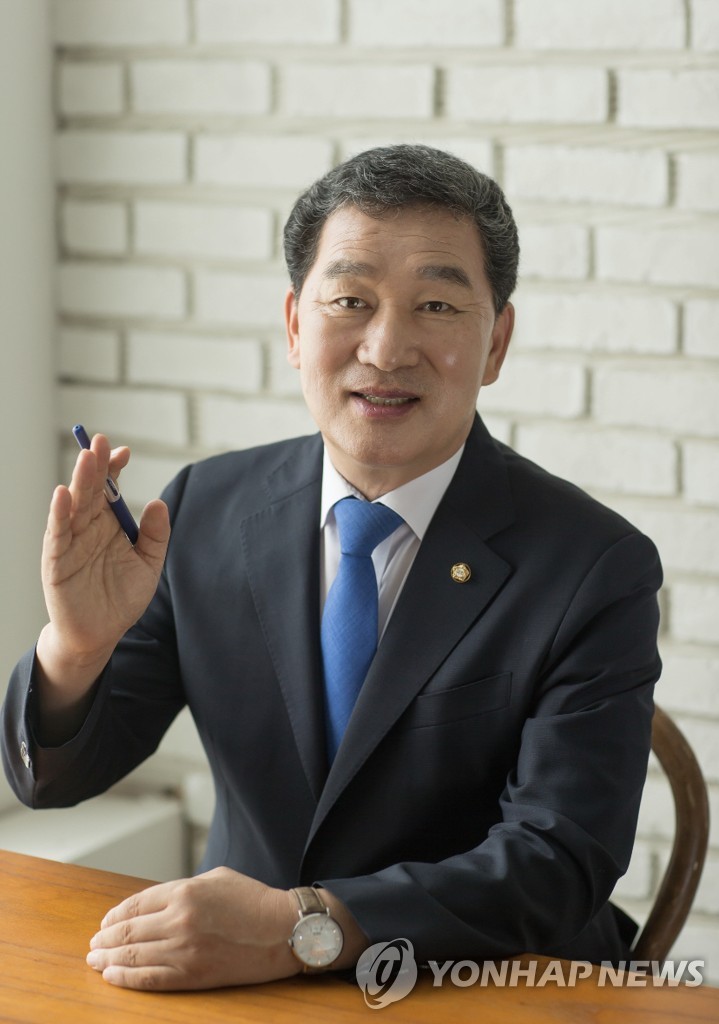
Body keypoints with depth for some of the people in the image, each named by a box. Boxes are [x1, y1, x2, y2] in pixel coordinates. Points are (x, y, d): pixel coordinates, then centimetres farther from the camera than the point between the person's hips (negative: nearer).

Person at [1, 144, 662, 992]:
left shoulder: (598, 572, -10)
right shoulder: (205, 510, 1)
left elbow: (558, 864, -17)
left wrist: (305, 927, -29)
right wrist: (78, 646, -19)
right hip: (235, 986, 1)